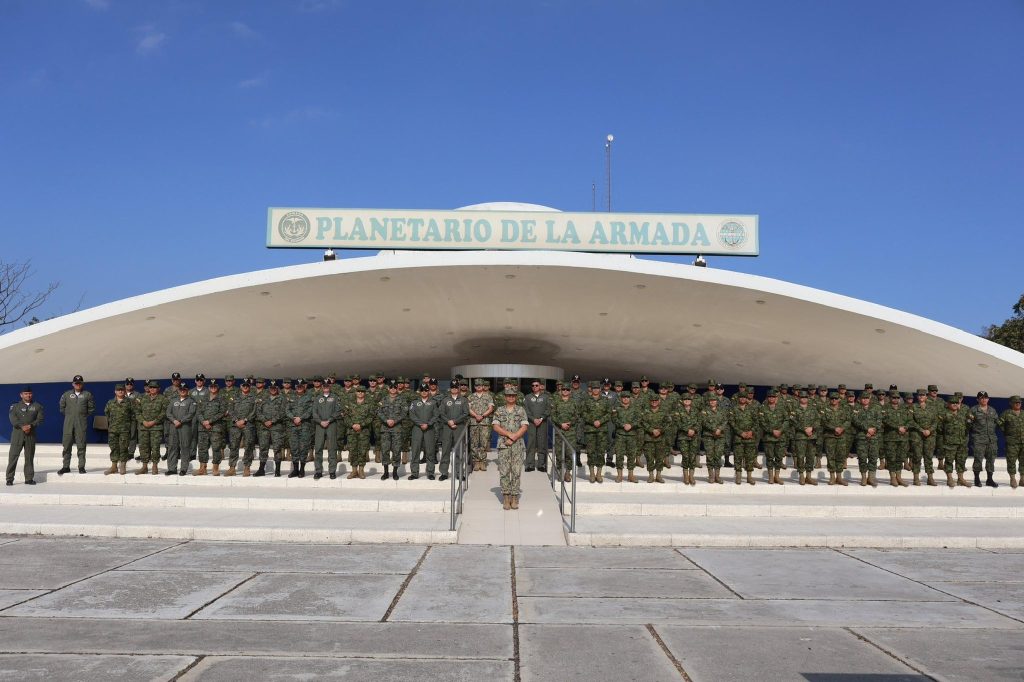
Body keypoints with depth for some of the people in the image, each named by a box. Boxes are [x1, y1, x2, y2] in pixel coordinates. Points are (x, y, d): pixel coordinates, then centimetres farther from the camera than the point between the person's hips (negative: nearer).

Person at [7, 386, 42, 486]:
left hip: (31, 434, 1)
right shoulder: (15, 406, 10)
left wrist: (31, 426, -14)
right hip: (17, 433, -1)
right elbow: (13, 419, -5)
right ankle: (10, 479, -2)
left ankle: (29, 478, 6)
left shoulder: (37, 406, 12)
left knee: (29, 457, 2)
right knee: (13, 455, -5)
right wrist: (22, 426, -19)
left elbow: (40, 419, 1)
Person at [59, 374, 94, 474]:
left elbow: (91, 408, 10)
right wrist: (68, 415, 12)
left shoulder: (87, 395, 6)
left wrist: (84, 415, 6)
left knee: (81, 446, -2)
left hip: (81, 424, -2)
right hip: (68, 423, 2)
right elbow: (62, 407, 18)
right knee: (67, 445, 1)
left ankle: (81, 467, 2)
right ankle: (66, 467, 8)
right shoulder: (66, 394, 10)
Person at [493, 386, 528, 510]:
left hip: (518, 445, 0)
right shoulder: (499, 411, 7)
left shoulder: (521, 410, 7)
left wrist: (513, 438, -12)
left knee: (516, 472, -1)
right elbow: (496, 427, -2)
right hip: (503, 445, 0)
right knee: (504, 472, -1)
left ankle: (515, 498, 5)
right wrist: (509, 434, -13)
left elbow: (524, 427, -2)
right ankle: (506, 497, 4)